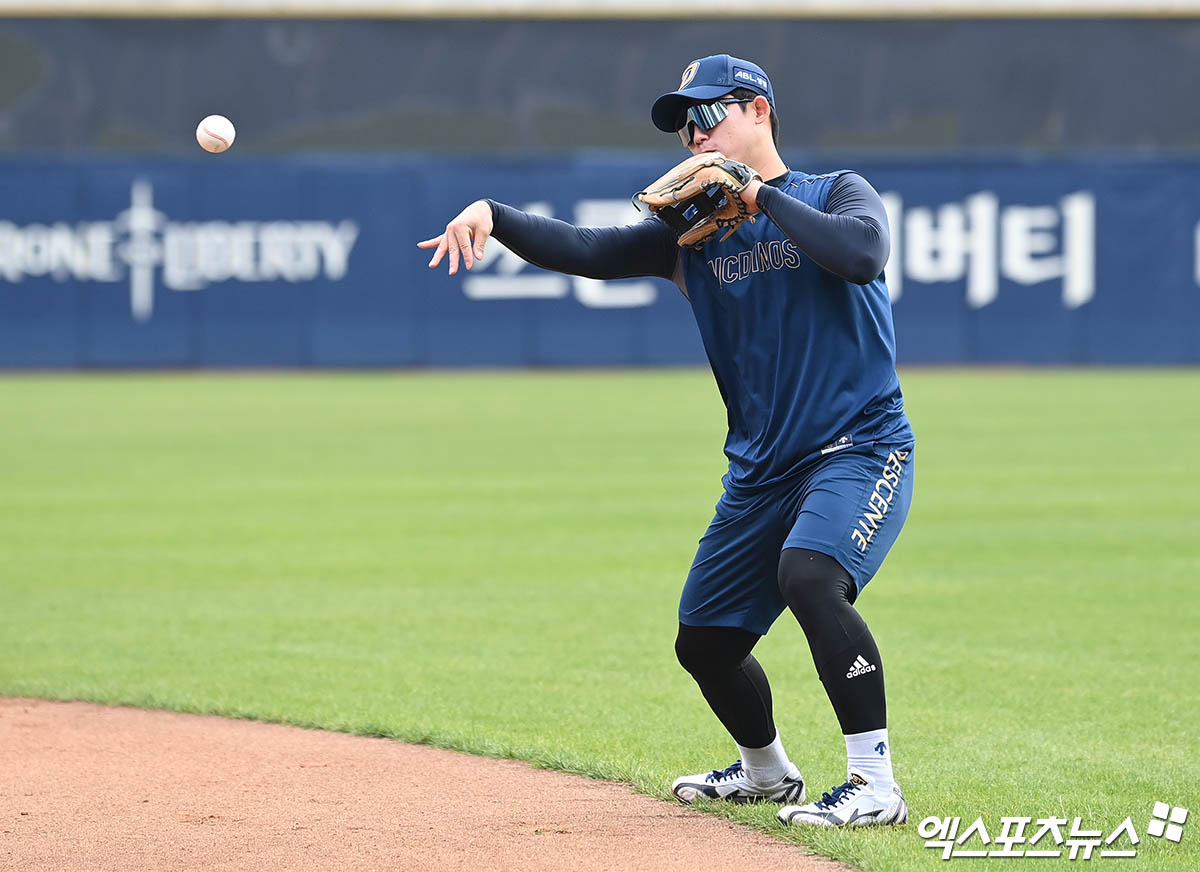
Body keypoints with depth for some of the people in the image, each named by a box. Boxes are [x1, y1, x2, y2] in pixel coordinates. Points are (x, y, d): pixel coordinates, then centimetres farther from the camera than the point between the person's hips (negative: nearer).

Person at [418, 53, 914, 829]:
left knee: (809, 574, -33)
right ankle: (766, 772, 38)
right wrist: (491, 215, -17)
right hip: (761, 469, 7)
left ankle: (877, 787, -29)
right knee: (704, 641, 10)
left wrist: (760, 195, -17)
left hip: (862, 450, -7)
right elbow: (587, 250, 0)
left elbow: (862, 253, -25)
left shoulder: (835, 196, -2)